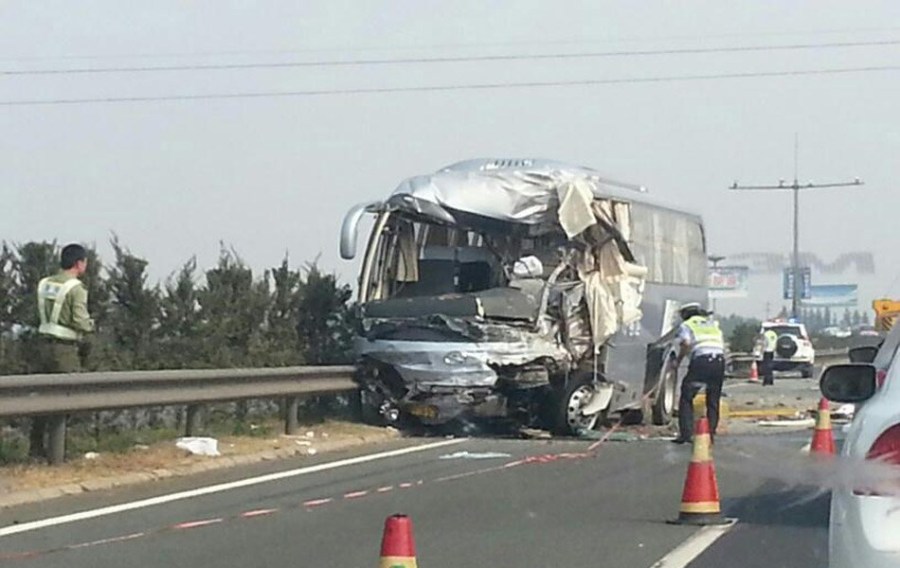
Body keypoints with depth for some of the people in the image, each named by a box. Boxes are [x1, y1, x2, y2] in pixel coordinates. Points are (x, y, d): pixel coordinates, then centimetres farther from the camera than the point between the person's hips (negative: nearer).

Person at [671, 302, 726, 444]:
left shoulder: (686, 325, 10)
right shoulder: (713, 324, 29)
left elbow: (686, 344, -7)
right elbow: (723, 345, 23)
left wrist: (678, 361, 4)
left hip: (701, 360, -5)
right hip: (719, 361, 5)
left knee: (686, 398, 4)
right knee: (713, 401, 15)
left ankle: (686, 434, -4)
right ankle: (711, 433, 12)